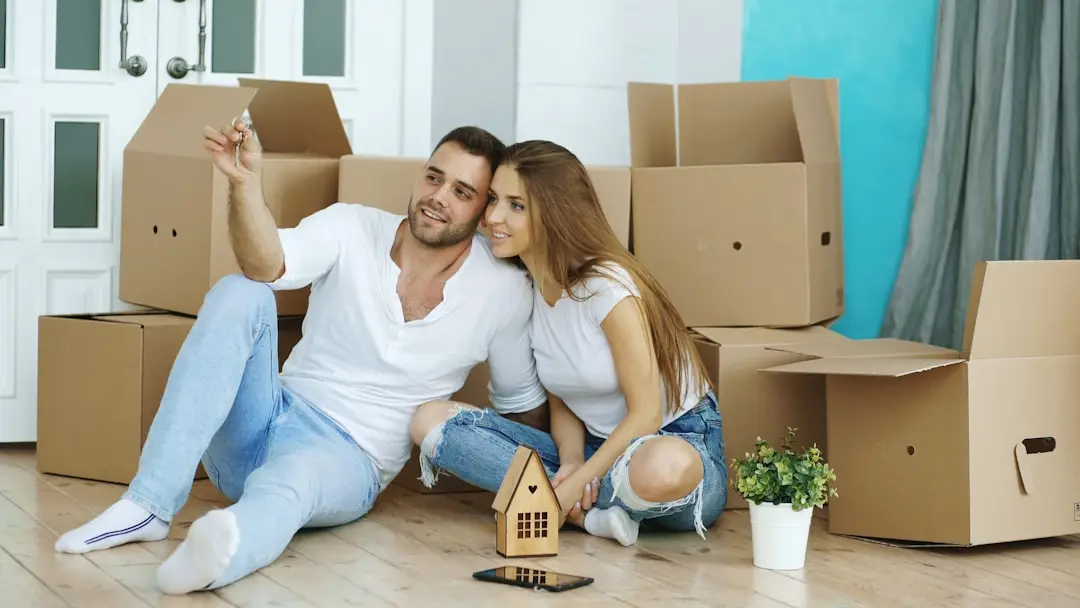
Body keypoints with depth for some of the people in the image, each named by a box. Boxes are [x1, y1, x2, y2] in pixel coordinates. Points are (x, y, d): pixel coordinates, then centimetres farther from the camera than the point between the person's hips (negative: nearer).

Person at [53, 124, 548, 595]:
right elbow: (267, 267, -24)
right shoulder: (353, 229, -3)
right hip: (270, 421, 3)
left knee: (287, 480, -40)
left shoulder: (504, 291, -4)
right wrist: (245, 182, -40)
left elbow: (521, 403, 10)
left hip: (348, 459, -3)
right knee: (239, 293, -24)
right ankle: (149, 505, -32)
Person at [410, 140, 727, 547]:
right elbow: (562, 407, 8)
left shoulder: (605, 285, -16)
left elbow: (645, 414, -15)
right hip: (599, 449, 7)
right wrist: (571, 461, -13)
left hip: (680, 441, -7)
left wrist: (574, 485, -22)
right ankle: (594, 512, -17)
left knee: (665, 468, -46)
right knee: (431, 419, -10)